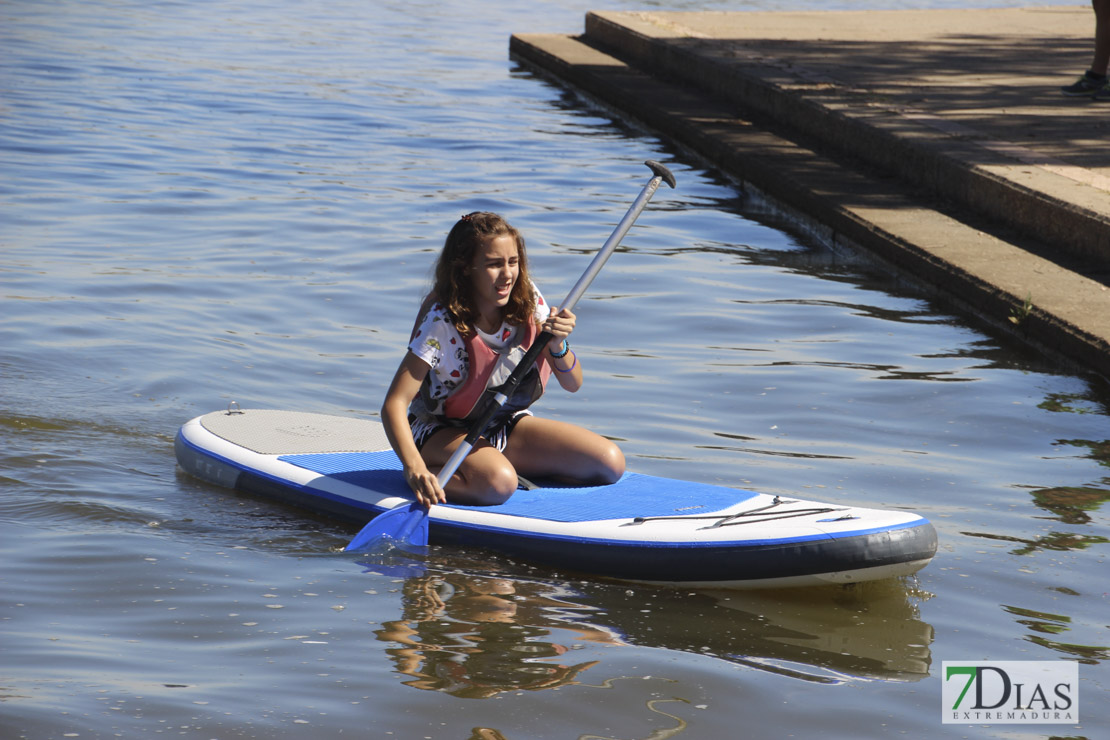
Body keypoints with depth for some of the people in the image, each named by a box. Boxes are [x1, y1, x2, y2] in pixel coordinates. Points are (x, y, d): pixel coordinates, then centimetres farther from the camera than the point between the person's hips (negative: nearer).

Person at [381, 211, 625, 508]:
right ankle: (428, 473, -12)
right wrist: (415, 468, -45)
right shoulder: (441, 321, -23)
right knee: (496, 483, -39)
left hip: (509, 426, 6)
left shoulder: (527, 301, -9)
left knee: (610, 462, -11)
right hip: (442, 433, -6)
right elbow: (394, 404, -29)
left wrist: (557, 345, -29)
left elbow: (573, 384, -6)